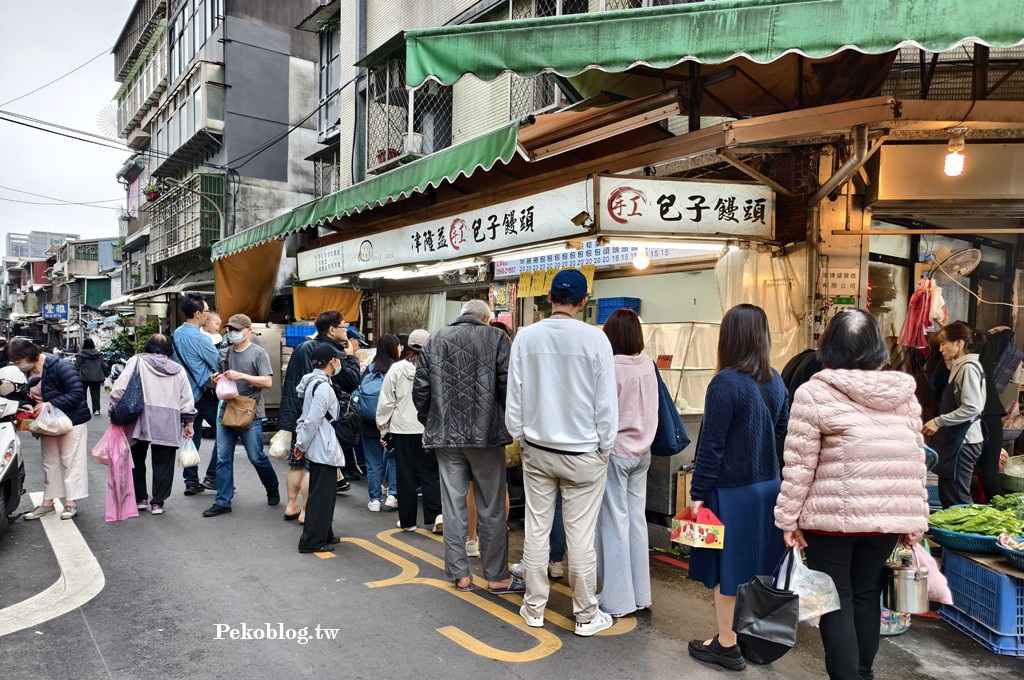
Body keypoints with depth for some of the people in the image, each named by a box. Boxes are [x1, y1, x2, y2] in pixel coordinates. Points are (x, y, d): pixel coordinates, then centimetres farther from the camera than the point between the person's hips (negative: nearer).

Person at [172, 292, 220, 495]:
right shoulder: (200, 338, -20)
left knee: (193, 436, 12)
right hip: (203, 393, -8)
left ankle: (191, 481, 16)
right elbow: (220, 365, -14)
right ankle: (212, 477, 2)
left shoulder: (177, 333, 6)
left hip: (186, 393, 8)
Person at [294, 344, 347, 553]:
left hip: (321, 449, 10)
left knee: (325, 492, 18)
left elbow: (307, 417, 16)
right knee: (321, 494, -2)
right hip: (324, 449, -10)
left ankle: (324, 534, 28)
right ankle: (312, 541, 5)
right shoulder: (323, 387, -19)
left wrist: (300, 443, 13)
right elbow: (313, 421, -21)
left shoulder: (314, 383, 12)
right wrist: (302, 445, -11)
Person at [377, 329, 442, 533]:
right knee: (429, 473, 8)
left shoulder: (397, 369, -2)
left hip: (403, 428, 0)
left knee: (405, 475, 9)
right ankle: (437, 515, -5)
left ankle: (407, 520, 17)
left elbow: (386, 402, 1)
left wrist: (385, 430, 10)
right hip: (429, 428, 0)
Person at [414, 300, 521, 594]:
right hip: (487, 435, -3)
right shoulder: (496, 338, -4)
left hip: (446, 436, 3)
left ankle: (459, 574, 18)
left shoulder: (434, 341, 7)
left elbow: (420, 389, 6)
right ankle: (497, 576, 15)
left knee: (453, 506, 11)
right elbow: (509, 386, -10)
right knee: (492, 508, 7)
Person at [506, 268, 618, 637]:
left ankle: (534, 608, 26)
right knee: (581, 536, 6)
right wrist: (605, 448, 6)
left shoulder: (526, 337, -6)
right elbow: (606, 401, -7)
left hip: (537, 451, 3)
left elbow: (514, 395, 0)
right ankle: (586, 616, 20)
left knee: (536, 530, 12)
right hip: (583, 453, -2)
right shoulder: (595, 338, -13)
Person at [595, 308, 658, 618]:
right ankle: (640, 594, 25)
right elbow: (651, 409, 6)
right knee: (637, 519, 14)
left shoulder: (611, 368, -19)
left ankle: (617, 599, 12)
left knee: (614, 522, 3)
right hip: (642, 451, 6)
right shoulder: (647, 364, -2)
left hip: (615, 451, -6)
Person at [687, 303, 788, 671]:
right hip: (767, 486, 7)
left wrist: (698, 493, -11)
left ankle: (726, 645, 20)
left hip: (731, 489, -7)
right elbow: (781, 432, 11)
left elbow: (711, 445, -18)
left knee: (726, 566, 7)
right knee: (755, 564, 20)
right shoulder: (774, 380, 2)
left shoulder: (726, 382, -19)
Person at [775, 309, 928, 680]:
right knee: (866, 594, 20)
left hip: (833, 515, -5)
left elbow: (799, 466, -10)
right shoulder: (905, 393, 5)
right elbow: (915, 462, 9)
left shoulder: (814, 393, -10)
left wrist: (788, 518, -3)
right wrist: (916, 519, 16)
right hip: (889, 515, 5)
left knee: (837, 599, 8)